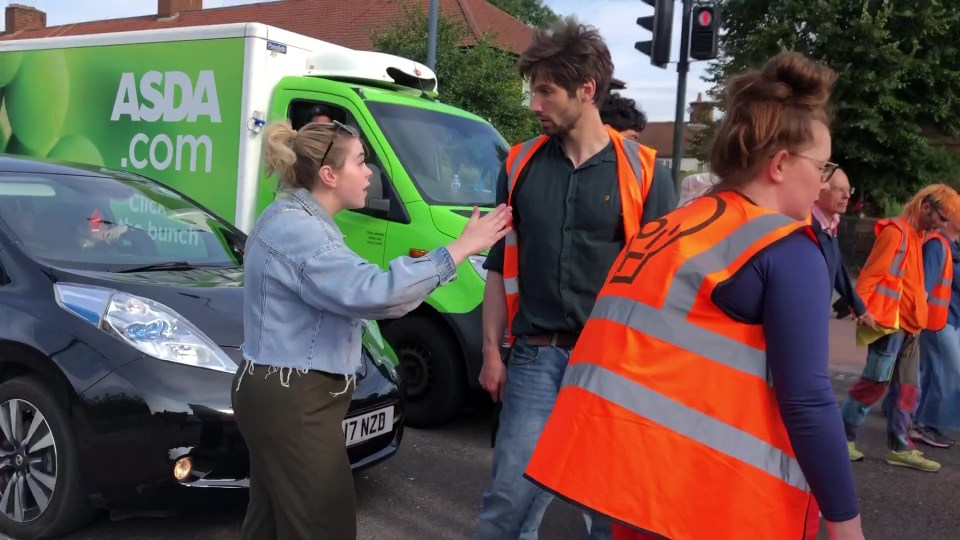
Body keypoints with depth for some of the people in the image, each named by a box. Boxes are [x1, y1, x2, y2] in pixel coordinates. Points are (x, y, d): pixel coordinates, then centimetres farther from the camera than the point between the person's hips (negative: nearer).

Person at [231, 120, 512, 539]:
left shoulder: (297, 220, 13)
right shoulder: (296, 228, -22)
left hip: (283, 394, 11)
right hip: (293, 402, -11)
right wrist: (460, 249, -30)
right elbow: (369, 292, -34)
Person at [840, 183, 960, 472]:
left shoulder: (917, 235, 17)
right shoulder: (896, 231, -10)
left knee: (907, 388, 9)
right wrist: (862, 309, -23)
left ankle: (900, 448, 15)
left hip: (910, 324, 9)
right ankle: (841, 437, 5)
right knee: (875, 382, -6)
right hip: (890, 322, -9)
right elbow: (871, 273, -17)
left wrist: (918, 318, 16)